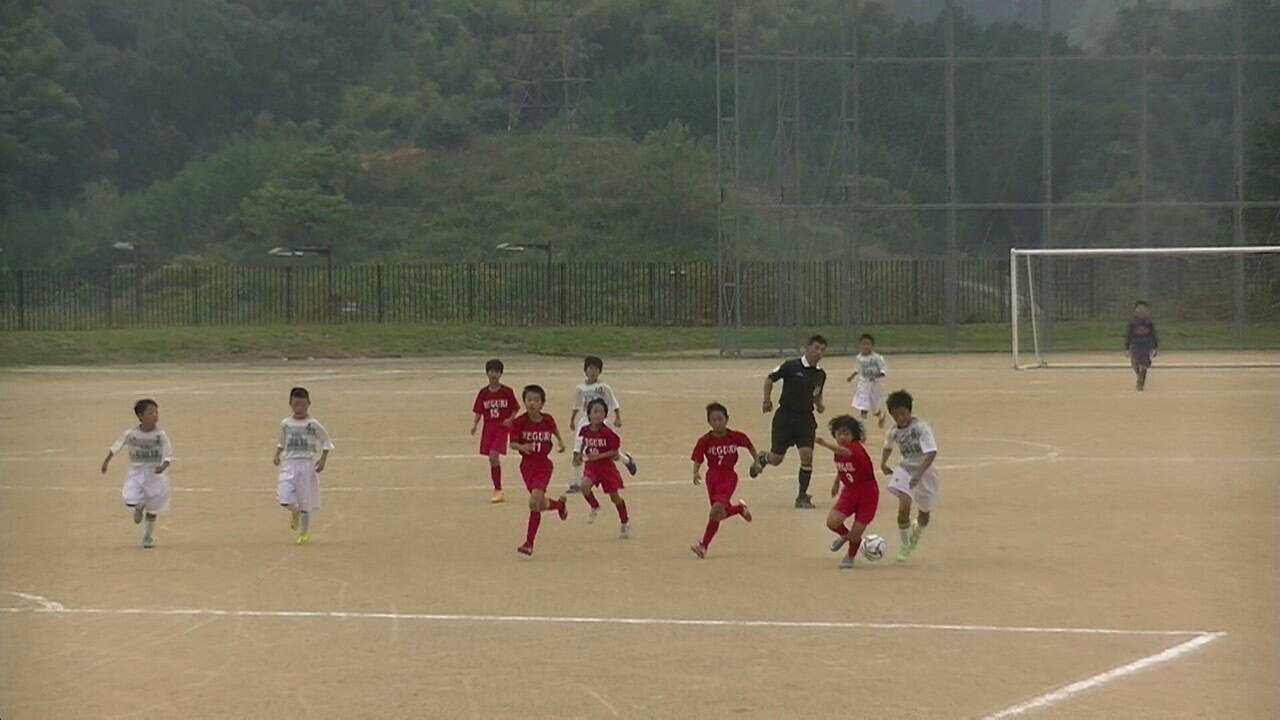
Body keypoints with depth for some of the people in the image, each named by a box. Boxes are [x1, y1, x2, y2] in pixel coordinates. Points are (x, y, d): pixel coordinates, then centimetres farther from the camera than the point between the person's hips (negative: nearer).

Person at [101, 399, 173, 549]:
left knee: (152, 509, 6)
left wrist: (164, 466, -28)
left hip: (155, 473, -1)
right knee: (130, 500, -18)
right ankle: (139, 507, 21)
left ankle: (148, 537, 29)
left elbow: (169, 456, -9)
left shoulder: (160, 435, -12)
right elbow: (117, 446, 9)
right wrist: (107, 461, 13)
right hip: (136, 473, 1)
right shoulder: (131, 434, -9)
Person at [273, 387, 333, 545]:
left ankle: (305, 533, 20)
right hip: (289, 464, 2)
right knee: (284, 499, -12)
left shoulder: (313, 424, -4)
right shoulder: (286, 424, 5)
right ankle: (295, 512, 23)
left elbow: (326, 442, 3)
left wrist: (323, 459, -9)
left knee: (305, 501, 3)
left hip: (307, 464, -2)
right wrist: (277, 455, 4)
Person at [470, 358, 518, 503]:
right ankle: (497, 490, 18)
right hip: (488, 428, 4)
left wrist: (510, 419, -10)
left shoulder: (507, 392, -2)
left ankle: (498, 490, -10)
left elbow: (515, 408, 7)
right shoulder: (483, 393, 5)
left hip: (502, 428, -4)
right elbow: (478, 412, 7)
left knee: (494, 456, -18)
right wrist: (474, 424, -9)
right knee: (492, 459, 6)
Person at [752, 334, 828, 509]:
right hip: (785, 416, -3)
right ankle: (762, 459, 42)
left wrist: (819, 405, 3)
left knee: (807, 455, -12)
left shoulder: (820, 374, 6)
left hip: (806, 418, 3)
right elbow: (770, 379, 0)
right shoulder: (791, 366, -10)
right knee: (776, 458, 3)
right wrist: (767, 400, -9)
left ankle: (802, 496, 0)